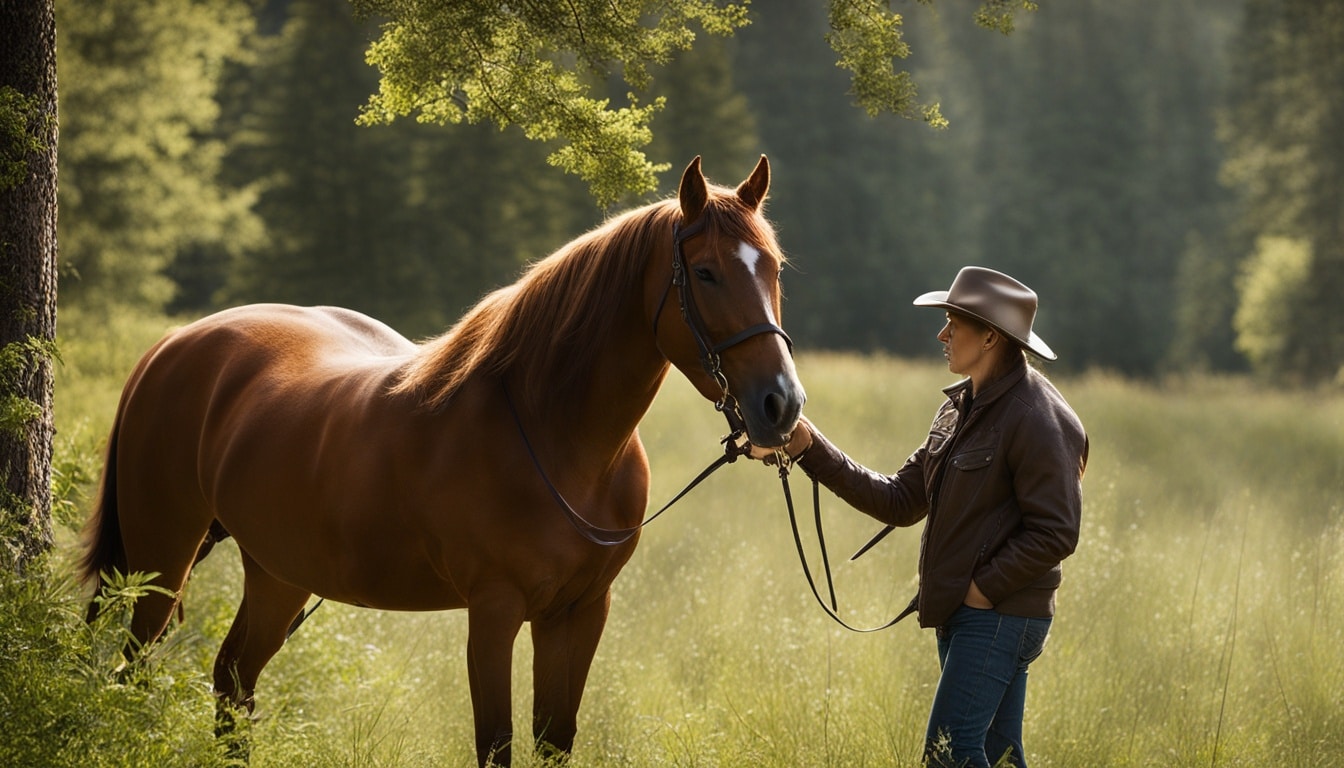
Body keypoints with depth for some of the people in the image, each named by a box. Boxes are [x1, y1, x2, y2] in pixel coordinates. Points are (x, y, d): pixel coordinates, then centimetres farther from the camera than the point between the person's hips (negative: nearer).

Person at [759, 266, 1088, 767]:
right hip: (960, 613, 9)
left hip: (1000, 614, -9)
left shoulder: (1037, 420, -16)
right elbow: (900, 501, 11)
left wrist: (984, 588, -17)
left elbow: (1054, 534, -19)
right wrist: (810, 449, 5)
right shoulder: (960, 409, 12)